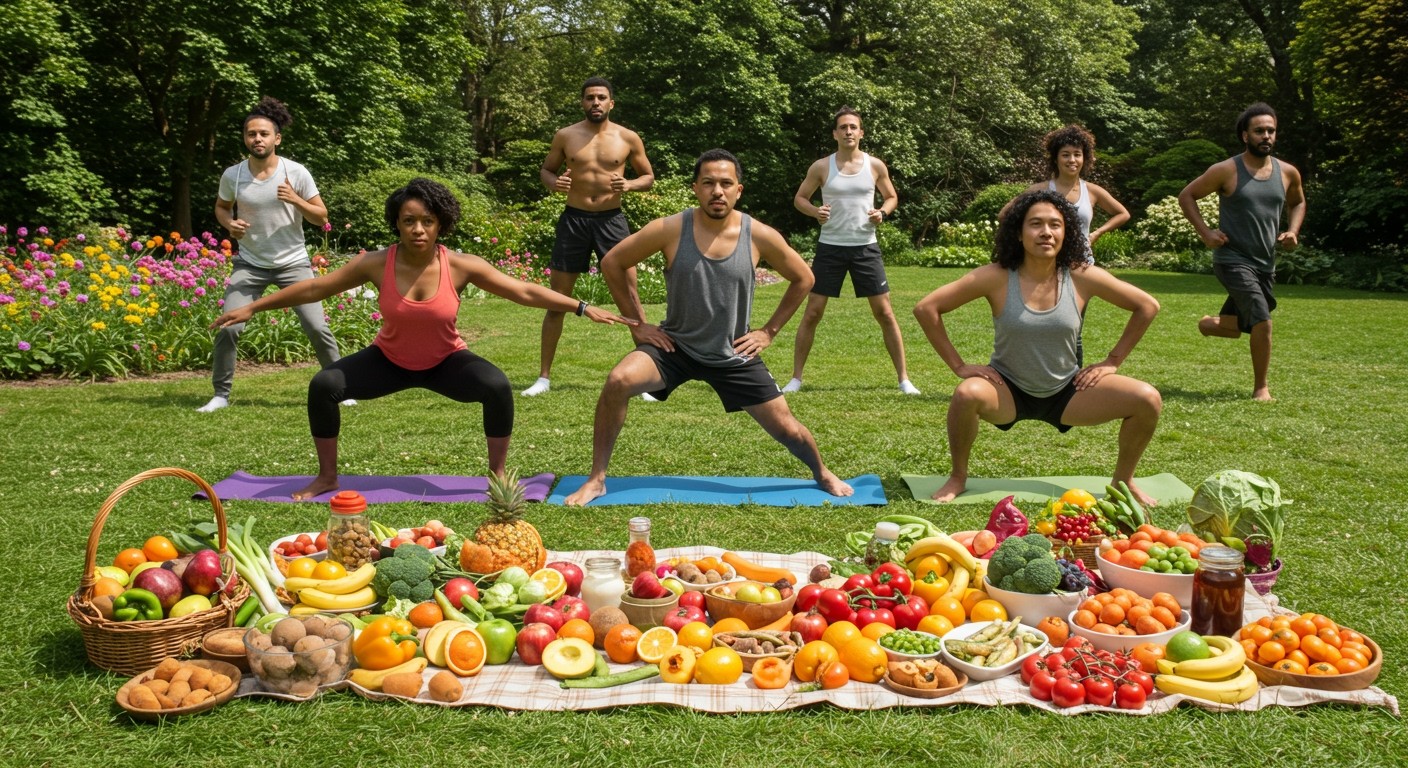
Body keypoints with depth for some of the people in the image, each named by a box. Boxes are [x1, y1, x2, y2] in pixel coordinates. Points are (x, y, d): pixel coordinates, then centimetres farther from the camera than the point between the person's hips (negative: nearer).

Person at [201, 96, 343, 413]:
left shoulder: (297, 173, -11)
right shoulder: (232, 175, -7)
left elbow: (321, 217, -5)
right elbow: (221, 207, 13)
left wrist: (296, 200, -23)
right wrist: (230, 224, -10)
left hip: (293, 262, -1)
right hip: (249, 265, 1)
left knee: (317, 327, -7)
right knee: (228, 327, -9)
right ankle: (221, 394, 9)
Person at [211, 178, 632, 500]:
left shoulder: (461, 266, -22)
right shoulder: (376, 264, -20)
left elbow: (525, 292, -18)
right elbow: (314, 288, -10)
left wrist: (582, 308, -21)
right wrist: (253, 308, -7)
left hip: (446, 362, -1)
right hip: (390, 361, 1)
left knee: (498, 386, -29)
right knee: (323, 385, -18)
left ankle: (498, 476, -7)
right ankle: (327, 477, 5)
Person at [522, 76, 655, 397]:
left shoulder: (628, 138, 1)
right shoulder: (565, 136, 2)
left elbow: (649, 177, 10)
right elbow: (545, 170, 13)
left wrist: (630, 184, -12)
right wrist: (554, 183, -10)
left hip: (612, 220, -1)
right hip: (574, 219, 1)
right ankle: (544, 377, 15)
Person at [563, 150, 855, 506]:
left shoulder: (760, 236, -13)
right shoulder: (669, 230, -16)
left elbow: (803, 279, 4)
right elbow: (612, 263, -3)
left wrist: (769, 331, 1)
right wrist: (637, 323, -5)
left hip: (734, 354, 1)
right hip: (674, 346, -1)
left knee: (786, 428, 4)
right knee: (618, 382, -28)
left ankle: (823, 475, 38)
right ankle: (596, 479, -12)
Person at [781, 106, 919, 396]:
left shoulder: (875, 165, 1)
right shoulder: (821, 167, -1)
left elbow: (891, 197, 14)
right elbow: (799, 198, 8)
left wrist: (882, 212, -8)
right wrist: (815, 211, -13)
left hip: (865, 247, 0)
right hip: (830, 247, 0)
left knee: (884, 312, 1)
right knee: (812, 313, 0)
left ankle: (903, 378, 10)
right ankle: (796, 377, 10)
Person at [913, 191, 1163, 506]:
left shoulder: (1083, 278, -10)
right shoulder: (996, 278, -16)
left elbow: (1147, 306, 3)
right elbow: (926, 308, -15)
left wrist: (1113, 361, 0)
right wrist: (959, 365, -15)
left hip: (1067, 392, 3)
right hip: (1008, 391, -2)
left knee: (1148, 400, -15)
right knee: (967, 394, -36)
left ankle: (1124, 480, 12)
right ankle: (958, 478, -8)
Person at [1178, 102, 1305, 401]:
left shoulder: (1287, 173, 3)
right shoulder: (1226, 171, -10)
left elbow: (1298, 202, 23)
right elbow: (1186, 196, -1)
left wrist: (1293, 230, 4)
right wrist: (1205, 232, -11)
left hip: (1266, 263, 6)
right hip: (1233, 259, -6)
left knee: (1241, 326, 17)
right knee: (1262, 321, -20)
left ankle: (1209, 323, 52)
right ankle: (1261, 387, -5)